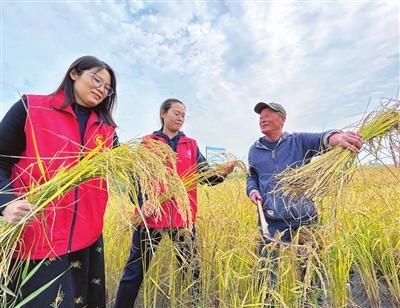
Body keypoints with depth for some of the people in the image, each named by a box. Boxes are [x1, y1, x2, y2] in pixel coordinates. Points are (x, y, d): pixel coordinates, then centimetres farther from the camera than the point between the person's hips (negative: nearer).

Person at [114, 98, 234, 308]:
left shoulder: (191, 145, 11)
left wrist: (222, 173, -19)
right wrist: (141, 201, -18)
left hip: (183, 217, 2)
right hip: (152, 215, -1)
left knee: (193, 268, 11)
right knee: (135, 270, 11)